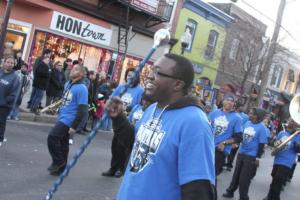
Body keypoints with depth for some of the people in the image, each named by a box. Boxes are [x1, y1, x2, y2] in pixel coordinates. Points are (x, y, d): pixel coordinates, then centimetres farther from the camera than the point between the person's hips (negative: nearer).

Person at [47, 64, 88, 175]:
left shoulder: (81, 89, -16)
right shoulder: (67, 84, 10)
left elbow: (82, 109, -20)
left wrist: (74, 126, -21)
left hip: (69, 120, -8)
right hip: (62, 118, 8)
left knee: (52, 137, -16)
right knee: (63, 143, 13)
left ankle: (58, 161, 2)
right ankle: (60, 169, 24)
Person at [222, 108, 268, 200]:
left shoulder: (261, 128, -15)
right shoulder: (247, 123, 2)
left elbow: (261, 145, -13)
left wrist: (258, 158, -14)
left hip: (251, 156, -5)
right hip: (241, 153, 5)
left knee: (244, 178, 4)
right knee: (236, 174, 17)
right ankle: (230, 191, 33)